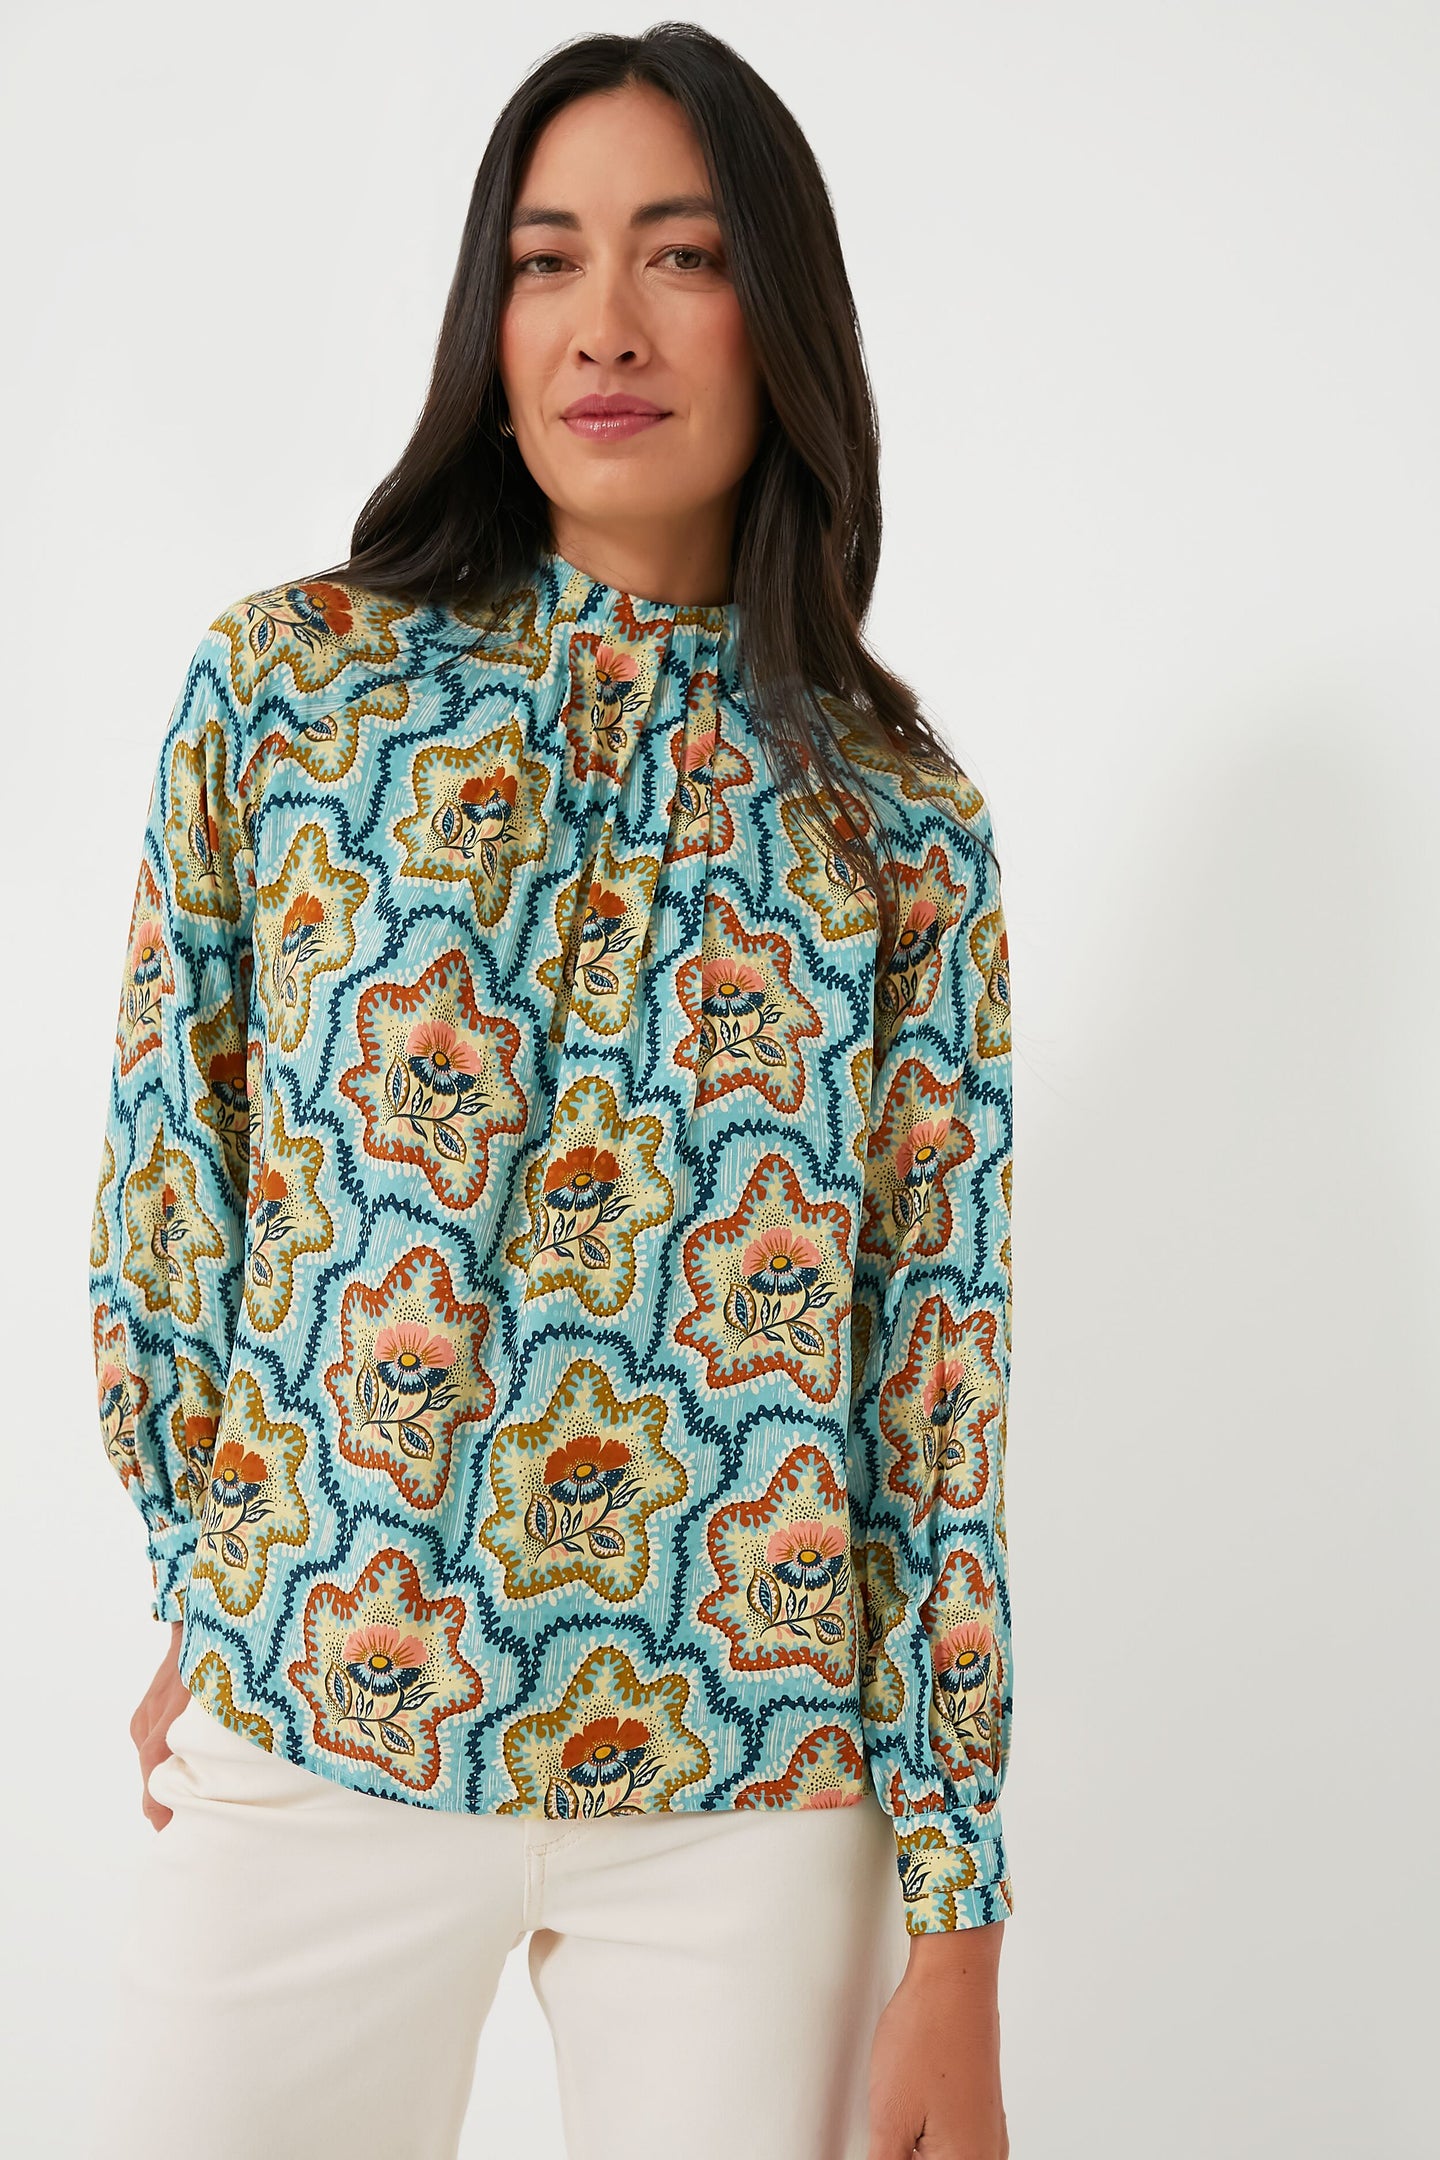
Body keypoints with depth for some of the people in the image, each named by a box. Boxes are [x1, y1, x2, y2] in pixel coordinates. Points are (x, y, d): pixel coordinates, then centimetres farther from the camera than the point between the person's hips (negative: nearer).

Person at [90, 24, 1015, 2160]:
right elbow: (160, 1182, 4)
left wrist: (956, 1943, -3)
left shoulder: (900, 818, -1)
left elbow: (941, 1366, -2)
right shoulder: (284, 682, -2)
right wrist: (203, 1611, 8)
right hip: (310, 1756, 0)